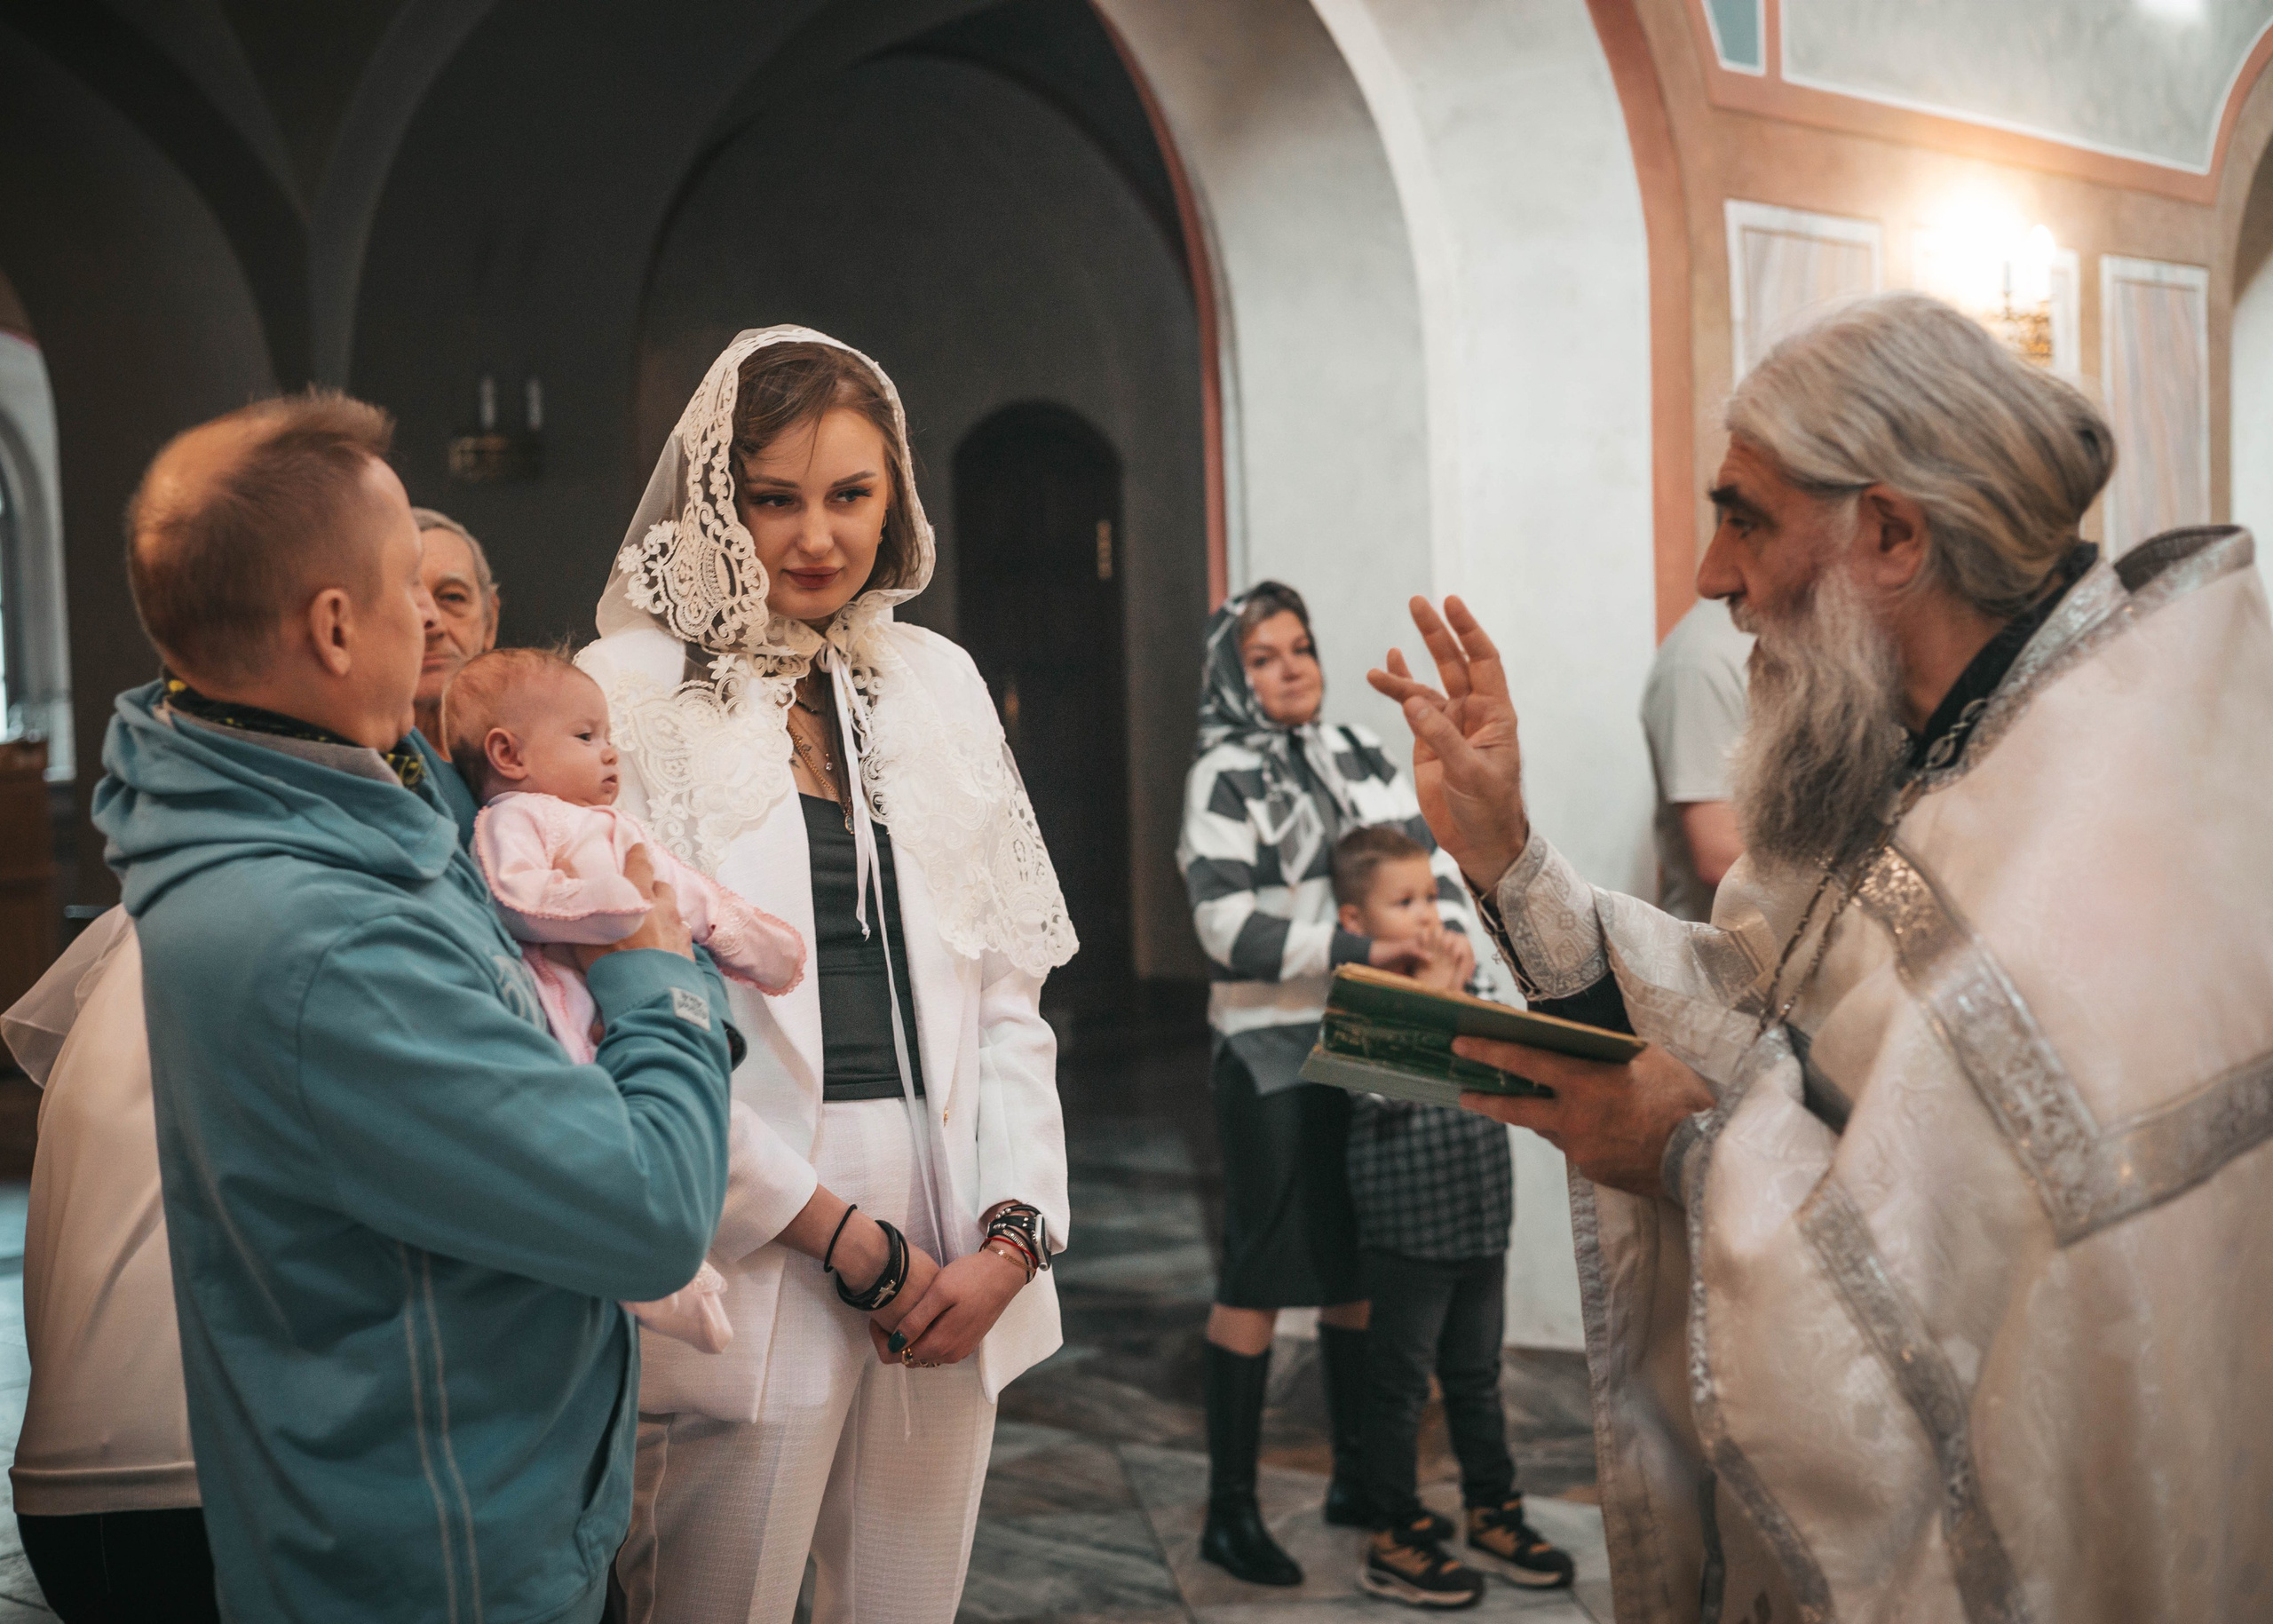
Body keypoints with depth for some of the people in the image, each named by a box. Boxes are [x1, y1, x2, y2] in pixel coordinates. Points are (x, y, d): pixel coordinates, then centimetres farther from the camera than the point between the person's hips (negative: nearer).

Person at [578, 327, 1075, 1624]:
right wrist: (838, 1231, -10)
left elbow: (1007, 989, 10)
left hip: (950, 1244, 5)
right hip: (747, 1248, -4)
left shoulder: (937, 681, 11)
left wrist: (1013, 1231, -1)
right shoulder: (629, 689, -4)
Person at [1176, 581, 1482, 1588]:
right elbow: (1230, 928, -16)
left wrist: (1450, 928, -8)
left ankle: (1356, 1478, 29)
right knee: (1258, 1277, -1)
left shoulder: (1360, 756, 11)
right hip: (1272, 1052, -6)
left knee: (1357, 1266, 14)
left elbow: (1430, 853, 12)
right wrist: (1358, 952, -21)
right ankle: (1230, 1511, 9)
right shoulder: (1224, 777, -7)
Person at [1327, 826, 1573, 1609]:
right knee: (1400, 1382, 3)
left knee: (1477, 1375, 18)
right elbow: (1388, 1090, -23)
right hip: (1405, 1225, -7)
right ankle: (1395, 1538, 14)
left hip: (1481, 1218, 7)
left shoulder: (1454, 979, 10)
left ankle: (1492, 1516, 30)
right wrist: (1432, 1002, -17)